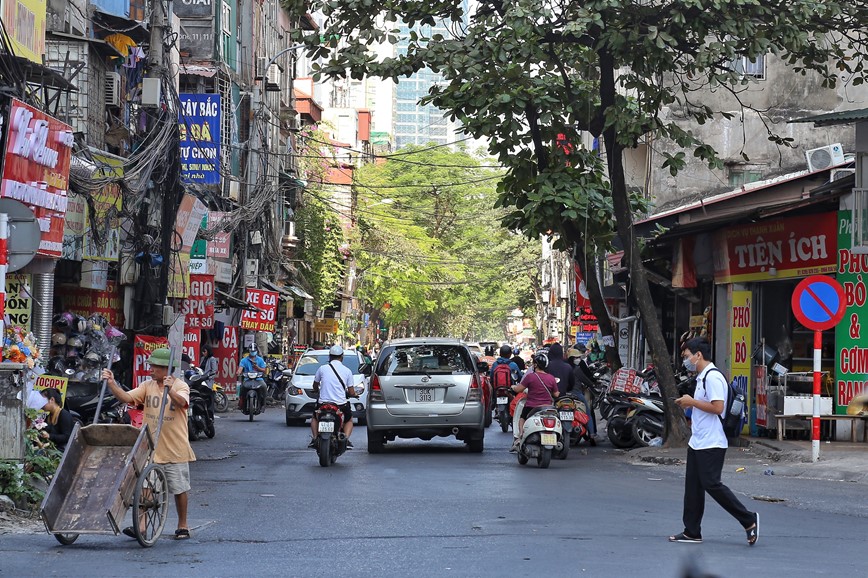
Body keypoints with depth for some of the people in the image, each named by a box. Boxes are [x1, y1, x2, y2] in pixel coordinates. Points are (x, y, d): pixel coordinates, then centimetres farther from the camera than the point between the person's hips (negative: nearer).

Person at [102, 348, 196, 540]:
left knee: (179, 488, 7)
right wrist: (112, 384, -20)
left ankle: (182, 526, 20)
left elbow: (181, 402, -28)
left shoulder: (180, 386, -7)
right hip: (151, 447, 4)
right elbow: (127, 397, -5)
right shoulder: (147, 386, 5)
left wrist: (170, 389, -47)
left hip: (175, 448, -3)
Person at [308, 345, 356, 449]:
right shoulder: (347, 371, 0)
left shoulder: (322, 368, 1)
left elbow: (315, 387, 14)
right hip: (341, 404, -1)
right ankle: (346, 439, 1)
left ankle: (315, 439, 10)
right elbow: (351, 392, 1)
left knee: (315, 418, 30)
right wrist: (354, 394, 26)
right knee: (349, 420, 27)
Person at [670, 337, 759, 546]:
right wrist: (689, 404, 12)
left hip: (711, 444, -11)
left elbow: (718, 407, -24)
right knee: (693, 487, 9)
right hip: (697, 442, 11)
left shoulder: (713, 377, -16)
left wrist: (692, 402, -16)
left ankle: (749, 520, 1)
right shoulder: (702, 377, 17)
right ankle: (692, 532, 13)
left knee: (711, 484, -10)